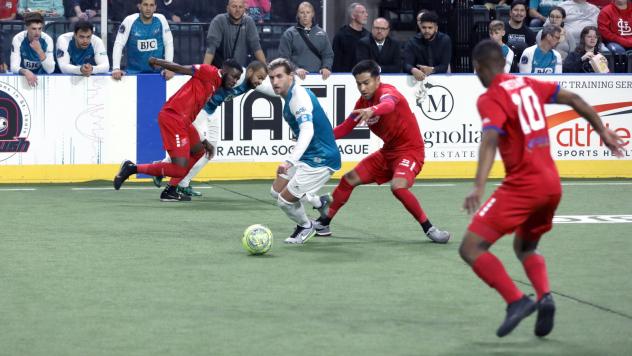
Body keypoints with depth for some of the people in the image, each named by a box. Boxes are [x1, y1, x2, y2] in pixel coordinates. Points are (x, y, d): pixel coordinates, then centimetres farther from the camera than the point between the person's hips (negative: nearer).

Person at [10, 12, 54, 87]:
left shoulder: (47, 40, -10)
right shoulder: (18, 39, -13)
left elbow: (50, 70, -15)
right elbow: (14, 67, -20)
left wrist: (40, 52, -29)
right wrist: (25, 72, -41)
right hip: (22, 77, 0)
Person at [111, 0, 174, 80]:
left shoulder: (160, 20, -2)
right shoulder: (130, 21, -8)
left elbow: (168, 44, 2)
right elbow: (118, 44, -10)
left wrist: (169, 68, -9)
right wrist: (116, 69, -21)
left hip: (157, 71, 2)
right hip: (134, 72, -2)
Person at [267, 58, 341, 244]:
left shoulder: (299, 96, -23)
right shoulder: (290, 96, 8)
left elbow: (308, 131, -37)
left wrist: (290, 161, -49)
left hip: (320, 159, -10)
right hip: (307, 157, 10)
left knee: (285, 200, -7)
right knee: (277, 191, 14)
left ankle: (305, 227, 20)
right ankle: (318, 202, 27)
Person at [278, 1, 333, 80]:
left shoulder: (321, 34, 14)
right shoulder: (289, 34, 5)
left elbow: (328, 55, 14)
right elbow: (283, 56, -1)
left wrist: (326, 67, -6)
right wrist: (296, 69, -16)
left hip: (318, 76, 2)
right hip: (298, 77, -2)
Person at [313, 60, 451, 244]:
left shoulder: (387, 92, -21)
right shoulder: (362, 103, 2)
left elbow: (388, 104, -46)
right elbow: (346, 127, 10)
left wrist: (372, 110, -68)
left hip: (410, 149, -8)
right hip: (388, 151, 8)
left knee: (398, 186, -32)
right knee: (349, 179, 7)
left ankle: (429, 229, -19)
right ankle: (324, 223, 21)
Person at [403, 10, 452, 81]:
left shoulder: (445, 40, -1)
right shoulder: (412, 42, 0)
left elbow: (444, 67, -8)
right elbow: (407, 65, -13)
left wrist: (432, 70, -29)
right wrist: (414, 70, -37)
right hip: (419, 79, 1)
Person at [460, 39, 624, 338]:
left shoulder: (490, 99, -10)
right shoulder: (529, 85, 11)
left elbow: (489, 142, -26)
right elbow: (574, 100, 16)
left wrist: (478, 187, -37)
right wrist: (602, 131, 28)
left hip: (522, 186, -8)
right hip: (552, 184, 8)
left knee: (471, 248, -6)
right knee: (524, 247, 27)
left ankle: (516, 300, -21)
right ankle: (544, 297, 0)